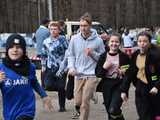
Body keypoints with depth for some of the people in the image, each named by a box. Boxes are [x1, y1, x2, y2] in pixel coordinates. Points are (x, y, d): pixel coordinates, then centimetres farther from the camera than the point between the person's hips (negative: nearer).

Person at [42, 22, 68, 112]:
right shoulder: (46, 42, 6)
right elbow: (44, 54, 15)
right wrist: (44, 65, 12)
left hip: (62, 67, -2)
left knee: (61, 87, -2)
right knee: (48, 86, -13)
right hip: (51, 67, 2)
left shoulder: (63, 39, -2)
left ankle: (62, 106, 15)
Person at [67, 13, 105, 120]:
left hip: (91, 75, -3)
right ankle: (79, 111, 41)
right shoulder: (74, 39, 2)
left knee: (85, 102, -9)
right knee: (77, 101, 8)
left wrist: (92, 53, -13)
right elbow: (71, 55, 11)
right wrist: (71, 67, -3)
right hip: (78, 74, 3)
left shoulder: (98, 40, -3)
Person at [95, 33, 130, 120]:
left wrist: (124, 72, -13)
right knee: (109, 112, 10)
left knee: (113, 110, -20)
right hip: (107, 86, 3)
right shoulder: (103, 56, 2)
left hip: (119, 85, -3)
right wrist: (104, 67, -14)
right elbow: (98, 74, 2)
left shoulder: (124, 57, -3)